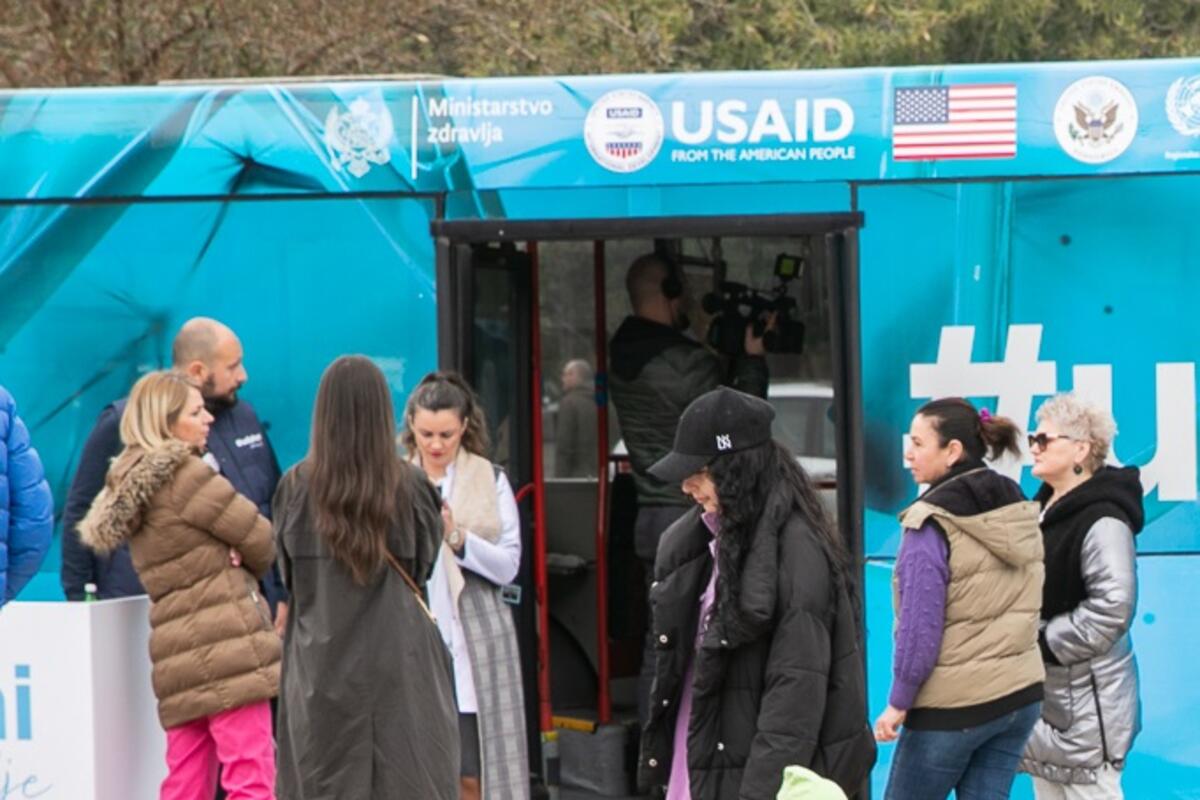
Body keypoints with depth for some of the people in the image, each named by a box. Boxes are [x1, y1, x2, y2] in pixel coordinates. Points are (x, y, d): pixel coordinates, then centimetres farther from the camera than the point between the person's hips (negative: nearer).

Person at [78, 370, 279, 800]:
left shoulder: (128, 488, 16)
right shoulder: (184, 474, -9)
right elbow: (261, 540, -5)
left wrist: (227, 558, 2)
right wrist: (243, 568, 17)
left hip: (177, 650, 8)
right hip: (228, 641, -8)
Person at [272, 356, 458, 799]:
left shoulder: (296, 486, -4)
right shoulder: (411, 486, -6)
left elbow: (287, 573, 6)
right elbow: (426, 564, 7)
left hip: (321, 667, 1)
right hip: (399, 663, -1)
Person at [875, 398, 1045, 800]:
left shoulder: (932, 522, -16)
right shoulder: (1019, 511, 8)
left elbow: (920, 624, -17)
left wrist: (898, 701, -11)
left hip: (952, 705, -7)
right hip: (1020, 694, 7)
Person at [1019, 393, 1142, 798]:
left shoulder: (1102, 521, -19)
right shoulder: (1045, 508, 12)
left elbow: (1110, 609, -26)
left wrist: (1041, 641, -19)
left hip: (1086, 699, -10)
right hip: (1046, 688, 10)